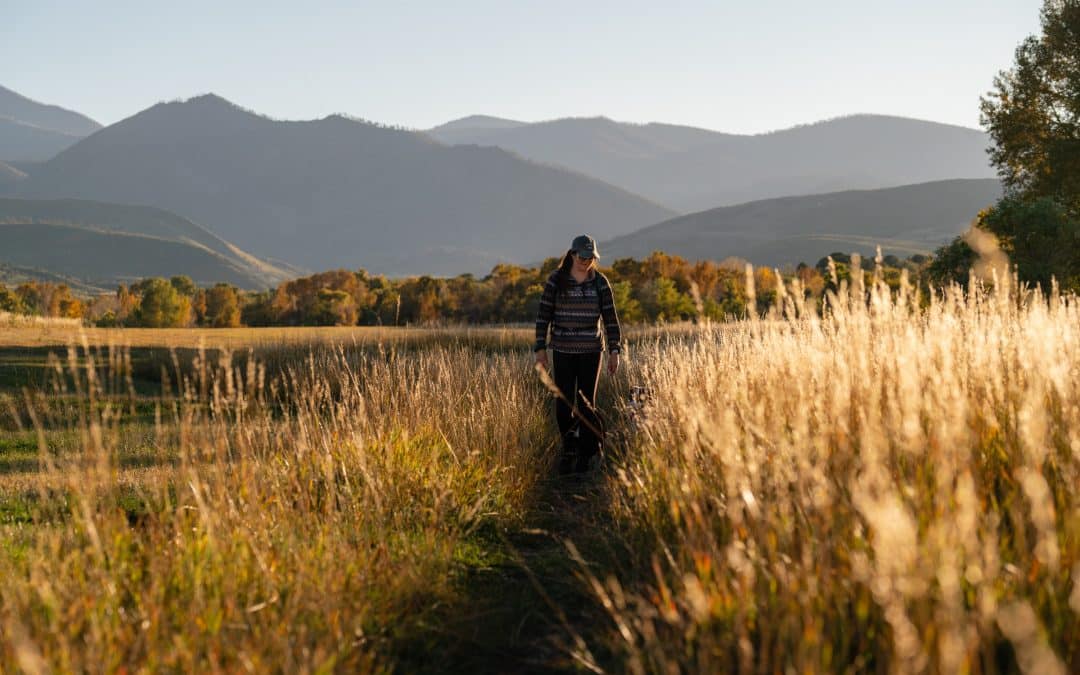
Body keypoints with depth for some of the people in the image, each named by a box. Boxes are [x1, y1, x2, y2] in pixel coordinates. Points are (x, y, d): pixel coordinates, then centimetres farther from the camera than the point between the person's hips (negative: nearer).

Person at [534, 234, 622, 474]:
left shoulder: (600, 282, -1)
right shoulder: (556, 281, -4)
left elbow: (610, 318, 1)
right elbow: (543, 315, -1)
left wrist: (614, 351, -4)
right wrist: (540, 348, -5)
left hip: (590, 350, 0)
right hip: (562, 350, 0)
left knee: (586, 403, -2)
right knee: (563, 404, -2)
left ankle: (585, 454, 8)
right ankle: (569, 448, 19)